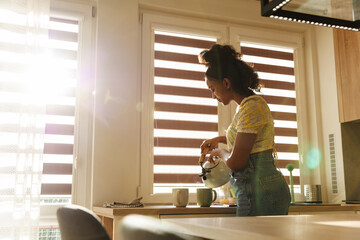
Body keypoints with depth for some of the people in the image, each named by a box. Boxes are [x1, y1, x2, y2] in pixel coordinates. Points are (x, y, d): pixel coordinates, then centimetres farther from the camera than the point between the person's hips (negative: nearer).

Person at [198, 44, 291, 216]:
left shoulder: (250, 108, -16)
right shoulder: (251, 102, 14)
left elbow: (235, 163, -19)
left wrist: (220, 152, 2)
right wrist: (221, 139, 25)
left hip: (259, 190, -10)